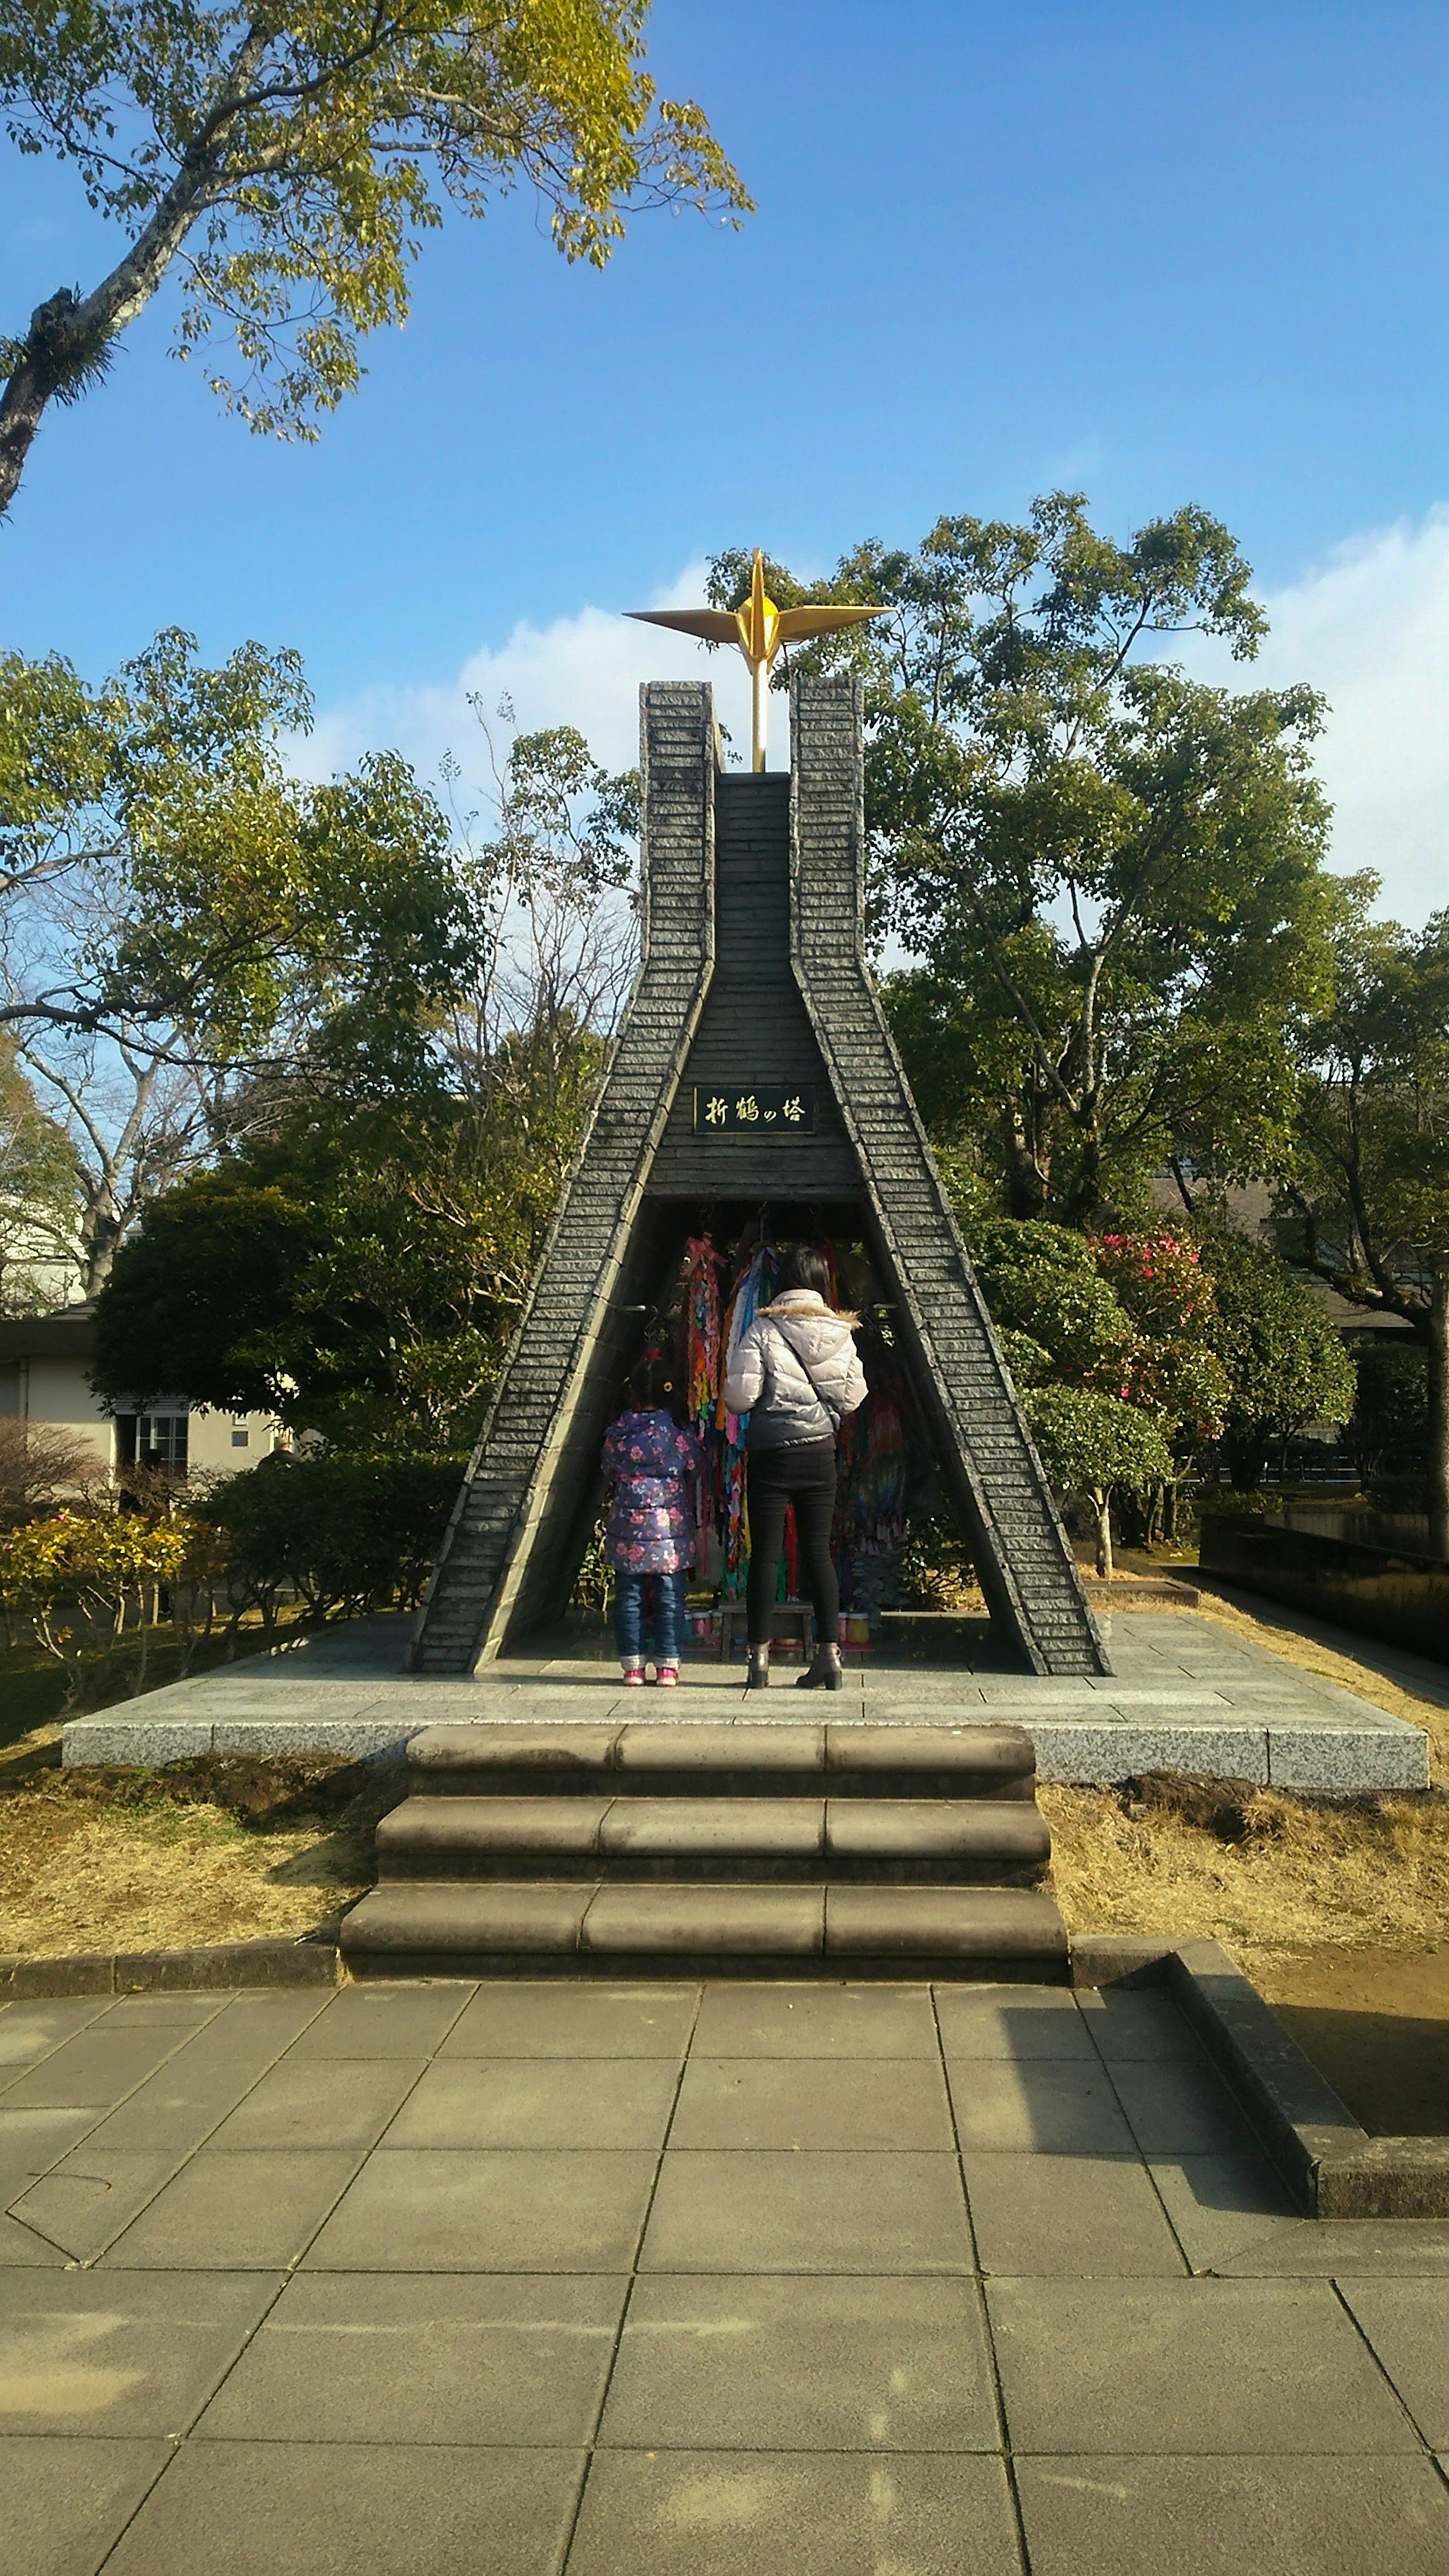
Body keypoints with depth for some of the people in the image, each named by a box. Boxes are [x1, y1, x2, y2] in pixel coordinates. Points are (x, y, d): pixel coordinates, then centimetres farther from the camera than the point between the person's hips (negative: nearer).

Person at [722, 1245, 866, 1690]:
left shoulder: (763, 1330, -10)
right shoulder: (841, 1333, 0)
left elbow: (739, 1395, -12)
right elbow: (853, 1395, 5)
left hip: (770, 1453, -3)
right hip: (820, 1453, 3)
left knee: (765, 1554, 3)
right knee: (818, 1550, 9)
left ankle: (760, 1657, 6)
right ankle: (829, 1653, 8)